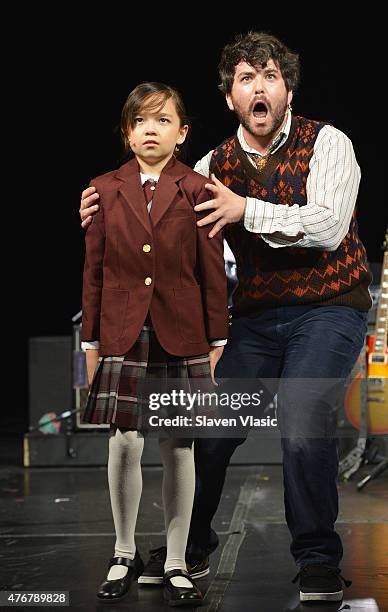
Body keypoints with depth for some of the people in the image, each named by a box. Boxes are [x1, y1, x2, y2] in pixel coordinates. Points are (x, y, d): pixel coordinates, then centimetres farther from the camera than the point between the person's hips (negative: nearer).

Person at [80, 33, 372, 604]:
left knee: (303, 422, -23)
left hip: (328, 308, -4)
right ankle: (191, 545, 27)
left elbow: (328, 227, -20)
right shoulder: (214, 165, 4)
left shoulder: (326, 143, -7)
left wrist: (246, 210, -24)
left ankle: (319, 560, -3)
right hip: (258, 316, 4)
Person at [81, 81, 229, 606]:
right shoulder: (105, 190, 6)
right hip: (123, 334, 1)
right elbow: (94, 270, 7)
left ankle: (176, 565, 18)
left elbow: (213, 269, 2)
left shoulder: (197, 189, 1)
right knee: (124, 445, -3)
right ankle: (124, 555, 18)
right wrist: (92, 340, 6)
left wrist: (216, 341, 1)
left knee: (178, 448, 6)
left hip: (181, 335, -1)